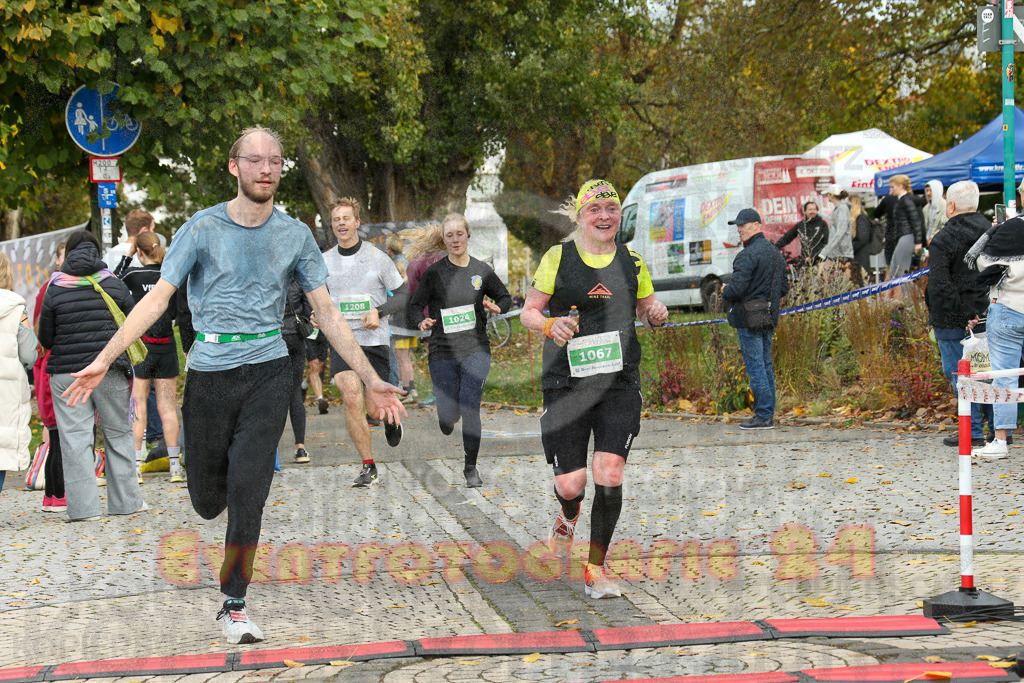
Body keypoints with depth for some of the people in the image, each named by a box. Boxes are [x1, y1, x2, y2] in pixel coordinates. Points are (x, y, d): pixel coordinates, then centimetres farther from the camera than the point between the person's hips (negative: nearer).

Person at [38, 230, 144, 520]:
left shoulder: (55, 290, -3)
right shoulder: (114, 285, 1)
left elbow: (45, 338, 1)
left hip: (66, 373, -1)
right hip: (111, 372, 1)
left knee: (75, 437, 0)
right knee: (118, 434, 12)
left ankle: (83, 505, -6)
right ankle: (125, 500, 16)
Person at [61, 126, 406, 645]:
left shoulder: (295, 236, 5)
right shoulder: (203, 228, -1)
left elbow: (327, 314, 9)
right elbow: (158, 297, -5)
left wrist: (371, 380, 5)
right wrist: (104, 360, -14)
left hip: (268, 369, 0)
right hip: (210, 371, 0)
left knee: (247, 493, -11)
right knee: (207, 500, 6)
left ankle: (234, 606, 0)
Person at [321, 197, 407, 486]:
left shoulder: (377, 258, -2)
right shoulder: (325, 261, 6)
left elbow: (402, 295, 2)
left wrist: (378, 312, -15)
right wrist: (317, 315, -2)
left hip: (375, 340, -2)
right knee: (351, 399, -14)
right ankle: (368, 466, -4)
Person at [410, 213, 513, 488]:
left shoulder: (481, 270, 5)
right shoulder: (434, 273, 1)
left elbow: (505, 298, 17)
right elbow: (416, 305, 6)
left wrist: (496, 308, -6)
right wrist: (421, 322, -16)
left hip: (476, 349, 0)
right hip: (443, 352, 0)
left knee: (470, 408, -15)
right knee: (447, 419, -2)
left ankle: (471, 468, -2)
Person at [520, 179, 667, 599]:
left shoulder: (632, 264, 9)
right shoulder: (558, 258, 2)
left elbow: (646, 309, 23)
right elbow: (528, 312, 6)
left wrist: (655, 313, -1)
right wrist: (550, 325, -16)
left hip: (620, 384, 1)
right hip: (566, 384, -1)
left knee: (609, 472, -14)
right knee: (570, 484, -4)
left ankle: (596, 569, -2)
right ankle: (568, 516, 36)